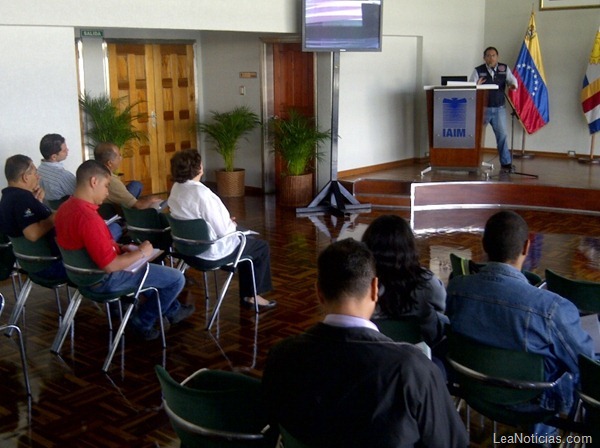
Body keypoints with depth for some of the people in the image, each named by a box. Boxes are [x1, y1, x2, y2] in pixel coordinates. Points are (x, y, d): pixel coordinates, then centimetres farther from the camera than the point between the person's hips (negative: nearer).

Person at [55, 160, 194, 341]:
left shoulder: (66, 208, -2)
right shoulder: (88, 218, -33)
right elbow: (110, 266, -31)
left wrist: (120, 248, 6)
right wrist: (141, 252, -16)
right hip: (104, 279, -10)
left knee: (152, 266, 30)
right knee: (176, 278, -1)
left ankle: (171, 310, 39)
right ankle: (142, 322, 14)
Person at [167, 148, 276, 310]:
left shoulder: (176, 188, -3)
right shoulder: (202, 194, -30)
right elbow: (222, 231, -25)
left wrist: (227, 220, 7)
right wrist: (233, 224, -2)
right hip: (211, 249, -9)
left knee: (246, 240, 28)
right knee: (262, 247, 12)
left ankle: (246, 293, 32)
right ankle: (251, 296, 21)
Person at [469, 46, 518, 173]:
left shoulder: (504, 69, 4)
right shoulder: (478, 71, -3)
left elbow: (512, 79, -3)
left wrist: (513, 85, -27)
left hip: (499, 109, 2)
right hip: (482, 108, -2)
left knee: (502, 136, 3)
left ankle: (506, 164, 10)